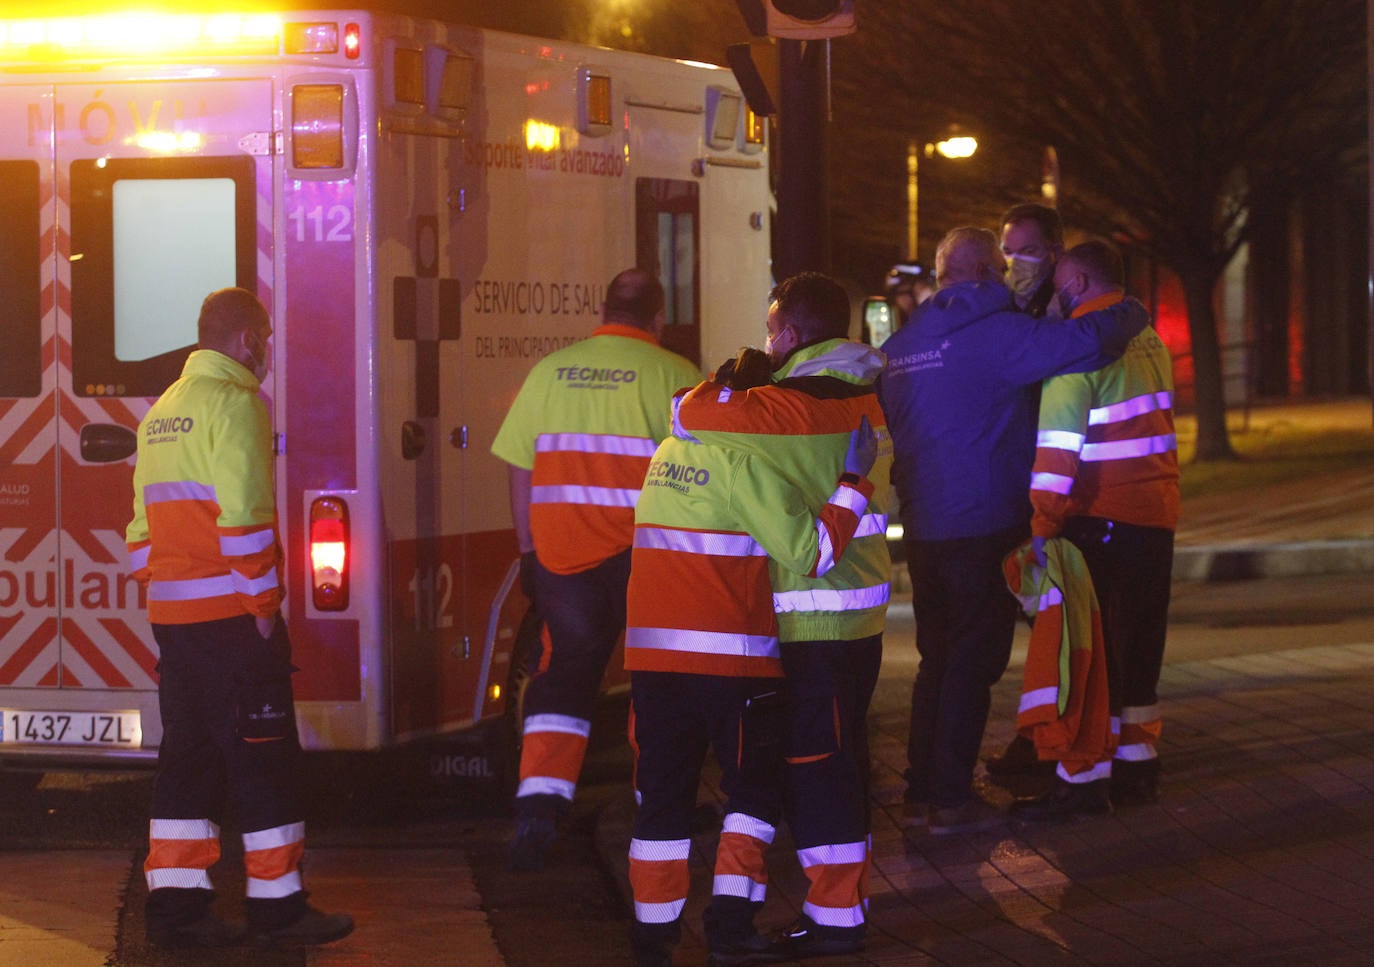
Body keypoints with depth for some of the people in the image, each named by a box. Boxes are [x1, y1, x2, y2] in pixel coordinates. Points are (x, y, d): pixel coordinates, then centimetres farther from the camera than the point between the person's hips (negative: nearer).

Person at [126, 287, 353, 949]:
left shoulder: (162, 411, 18)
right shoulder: (232, 403, -11)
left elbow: (143, 525, 20)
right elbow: (243, 516, -19)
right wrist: (263, 604, -14)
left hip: (172, 614, 9)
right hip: (230, 610, -9)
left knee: (188, 755, 10)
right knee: (263, 755, -2)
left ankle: (174, 905, 8)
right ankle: (277, 906, 1)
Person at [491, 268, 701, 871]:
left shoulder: (549, 370, 6)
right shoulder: (674, 376, -5)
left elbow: (520, 472, 9)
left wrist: (529, 552, 17)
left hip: (561, 549, 3)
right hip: (643, 551, -3)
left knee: (565, 672, 11)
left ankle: (537, 804, -2)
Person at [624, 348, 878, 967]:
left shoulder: (670, 451, 12)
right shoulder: (747, 460, -12)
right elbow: (811, 552, -16)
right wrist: (855, 480, -10)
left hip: (652, 653, 6)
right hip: (731, 656, -6)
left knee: (663, 792, 11)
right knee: (755, 788, 9)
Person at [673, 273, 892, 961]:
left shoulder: (791, 407, -19)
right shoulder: (860, 399, 10)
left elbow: (692, 415, -26)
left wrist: (720, 385, -4)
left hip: (813, 614, -9)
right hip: (860, 606, 9)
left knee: (815, 760, -4)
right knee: (839, 756, 17)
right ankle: (848, 896, 25)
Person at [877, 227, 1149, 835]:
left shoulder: (899, 345, 11)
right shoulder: (993, 332, -12)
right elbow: (1081, 343, -22)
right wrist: (1126, 316, -3)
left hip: (921, 528, 7)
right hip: (983, 528, -7)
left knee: (937, 659, 16)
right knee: (973, 663, -1)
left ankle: (920, 792, 17)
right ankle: (951, 800, -2)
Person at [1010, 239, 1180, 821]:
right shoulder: (1149, 339, 12)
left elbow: (1058, 443, -17)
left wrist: (1042, 525, -18)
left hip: (1103, 517, -8)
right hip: (1157, 513, 8)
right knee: (1138, 645, 15)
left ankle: (1085, 780, -5)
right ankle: (1139, 765, 22)